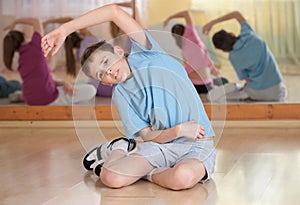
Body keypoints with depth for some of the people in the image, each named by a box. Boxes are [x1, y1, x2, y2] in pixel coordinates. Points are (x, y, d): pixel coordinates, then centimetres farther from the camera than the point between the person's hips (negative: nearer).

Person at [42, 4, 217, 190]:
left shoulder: (145, 53, -1)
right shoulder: (120, 94, 6)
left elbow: (115, 11, -11)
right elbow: (148, 136, 1)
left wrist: (65, 29, -11)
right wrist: (178, 130, -19)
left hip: (197, 144, -3)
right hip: (160, 144, 3)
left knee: (183, 177, -38)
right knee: (110, 177, -22)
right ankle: (119, 151, 11)